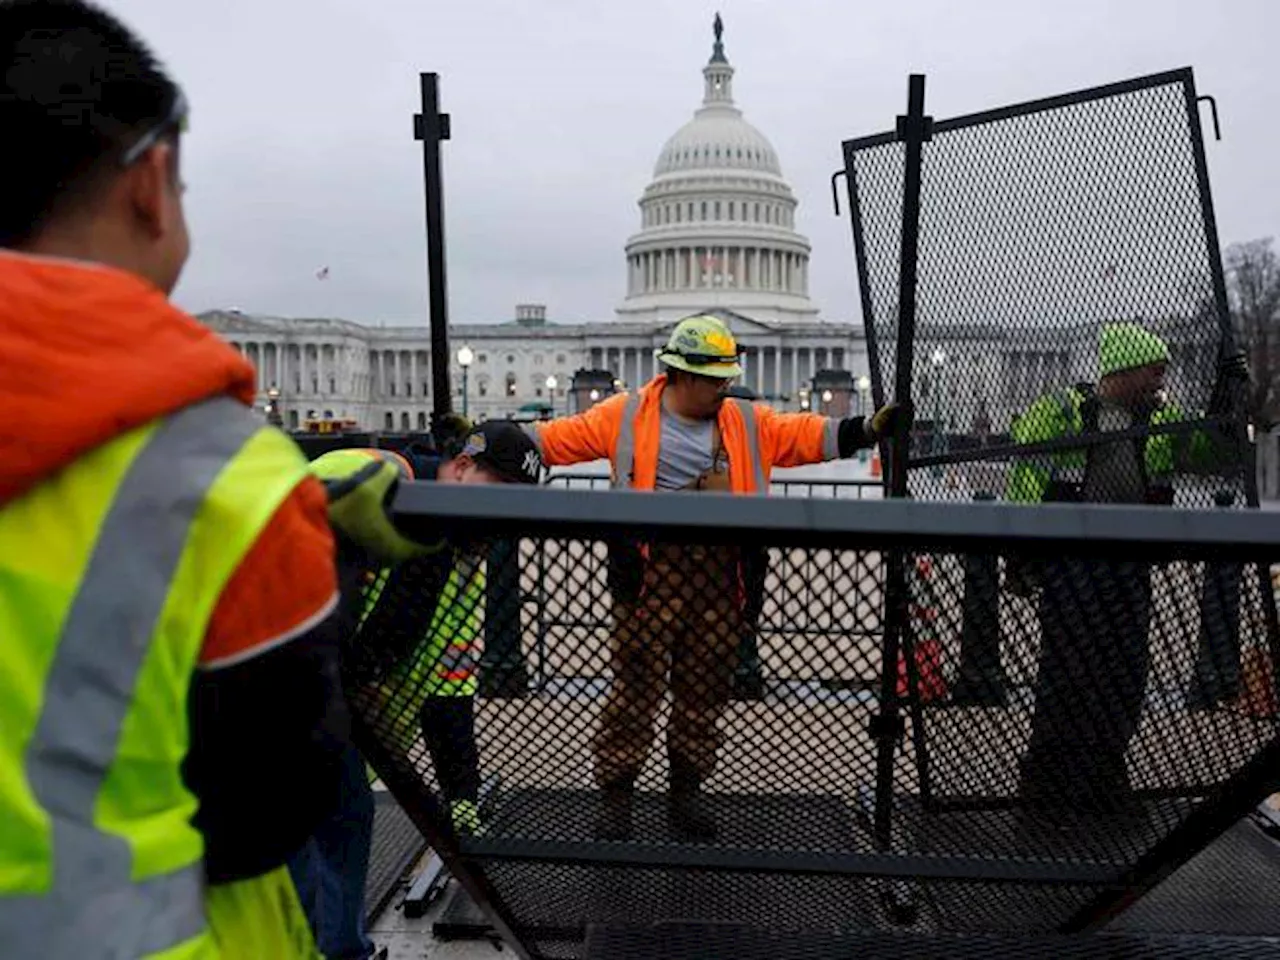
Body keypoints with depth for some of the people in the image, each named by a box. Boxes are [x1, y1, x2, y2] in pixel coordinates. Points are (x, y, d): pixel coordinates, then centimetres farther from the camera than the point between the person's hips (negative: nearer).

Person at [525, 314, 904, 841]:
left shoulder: (747, 421, 10)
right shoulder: (628, 416, 1)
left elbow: (806, 436, 10)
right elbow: (560, 438, 4)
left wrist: (867, 429, 1)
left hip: (720, 578, 4)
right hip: (652, 573, -3)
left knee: (706, 687, 12)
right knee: (636, 683, 1)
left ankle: (686, 791, 30)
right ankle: (616, 792, 18)